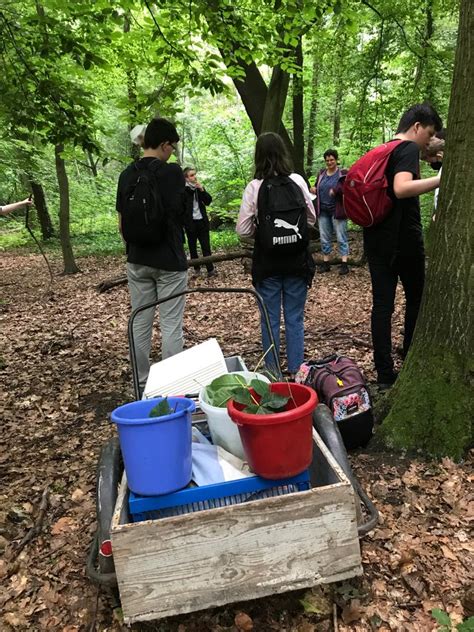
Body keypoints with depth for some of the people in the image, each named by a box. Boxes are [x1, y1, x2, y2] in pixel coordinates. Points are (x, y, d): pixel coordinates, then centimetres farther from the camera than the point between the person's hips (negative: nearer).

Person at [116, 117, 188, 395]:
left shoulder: (127, 175, 5)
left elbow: (122, 224, 9)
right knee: (171, 325, 2)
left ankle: (141, 383, 22)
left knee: (140, 324, 12)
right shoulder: (173, 172, -11)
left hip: (137, 261, 5)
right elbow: (182, 214, -5)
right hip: (170, 261, -5)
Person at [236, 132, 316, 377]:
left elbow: (243, 229, -9)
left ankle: (272, 372, 18)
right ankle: (295, 371, 18)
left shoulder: (254, 187, -10)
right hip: (297, 258, 1)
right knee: (295, 318, 11)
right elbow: (311, 219, 4)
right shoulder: (297, 180, -5)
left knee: (270, 319, 10)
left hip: (267, 261, -1)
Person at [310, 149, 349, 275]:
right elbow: (317, 187, 25)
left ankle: (344, 263, -2)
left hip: (337, 211, -5)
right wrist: (314, 189, 1)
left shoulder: (343, 173, -3)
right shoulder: (321, 173, 13)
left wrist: (336, 190, -29)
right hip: (323, 211, 5)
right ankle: (325, 262, 18)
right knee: (324, 238, 9)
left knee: (341, 237, -4)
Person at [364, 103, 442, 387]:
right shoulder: (409, 149, -9)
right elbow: (401, 189, -28)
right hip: (404, 239, -7)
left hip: (377, 239, 7)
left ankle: (385, 373, 6)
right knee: (416, 300, 10)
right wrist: (443, 178, -31)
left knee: (382, 304, 4)